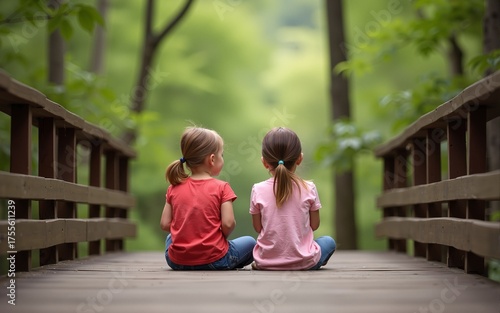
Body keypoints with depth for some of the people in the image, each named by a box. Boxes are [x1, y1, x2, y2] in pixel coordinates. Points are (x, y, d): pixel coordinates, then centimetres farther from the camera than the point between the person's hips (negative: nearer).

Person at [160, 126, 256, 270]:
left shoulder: (174, 188, 3)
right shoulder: (221, 188, -8)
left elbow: (164, 224, 1)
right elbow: (228, 224, -15)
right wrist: (221, 236, 6)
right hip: (214, 261, -2)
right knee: (249, 242, 22)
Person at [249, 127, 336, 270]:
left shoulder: (258, 190, -8)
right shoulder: (309, 189, -9)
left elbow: (258, 227, 0)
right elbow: (314, 225, 1)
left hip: (266, 262, 2)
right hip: (303, 262, -2)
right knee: (329, 241, 27)